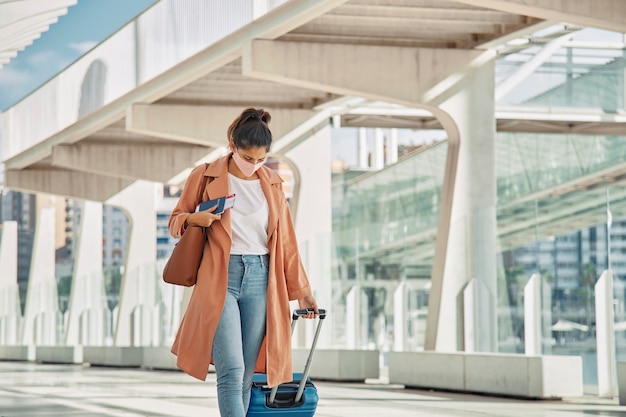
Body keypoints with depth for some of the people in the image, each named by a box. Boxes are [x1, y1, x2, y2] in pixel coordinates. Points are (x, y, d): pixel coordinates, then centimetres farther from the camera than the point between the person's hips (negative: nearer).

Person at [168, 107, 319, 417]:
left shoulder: (272, 184, 11)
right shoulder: (205, 177, 1)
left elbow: (285, 241, 14)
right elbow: (176, 220, 11)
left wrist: (301, 290, 13)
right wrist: (194, 219, -12)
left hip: (260, 279, 3)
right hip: (220, 279, -3)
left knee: (246, 376, 3)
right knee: (231, 371, -15)